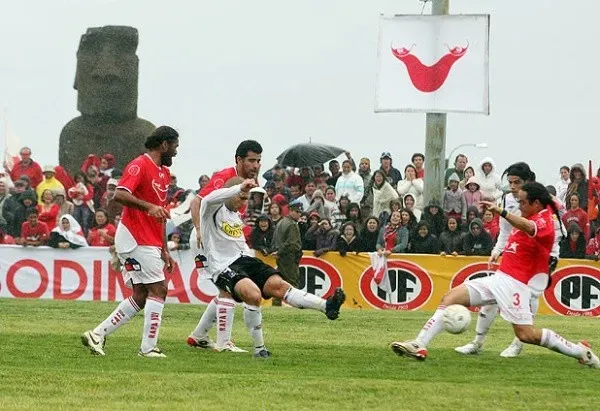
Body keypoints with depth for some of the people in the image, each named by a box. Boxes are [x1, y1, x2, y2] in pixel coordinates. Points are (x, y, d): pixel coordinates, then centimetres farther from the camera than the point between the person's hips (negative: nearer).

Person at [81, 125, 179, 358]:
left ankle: (97, 334, 10)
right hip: (136, 240, -9)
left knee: (140, 298, 7)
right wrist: (149, 206, -36)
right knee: (158, 290, -11)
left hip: (150, 244, 9)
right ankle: (148, 348, -9)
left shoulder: (164, 173, 19)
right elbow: (120, 195, -25)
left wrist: (164, 250, 23)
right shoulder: (140, 166, -10)